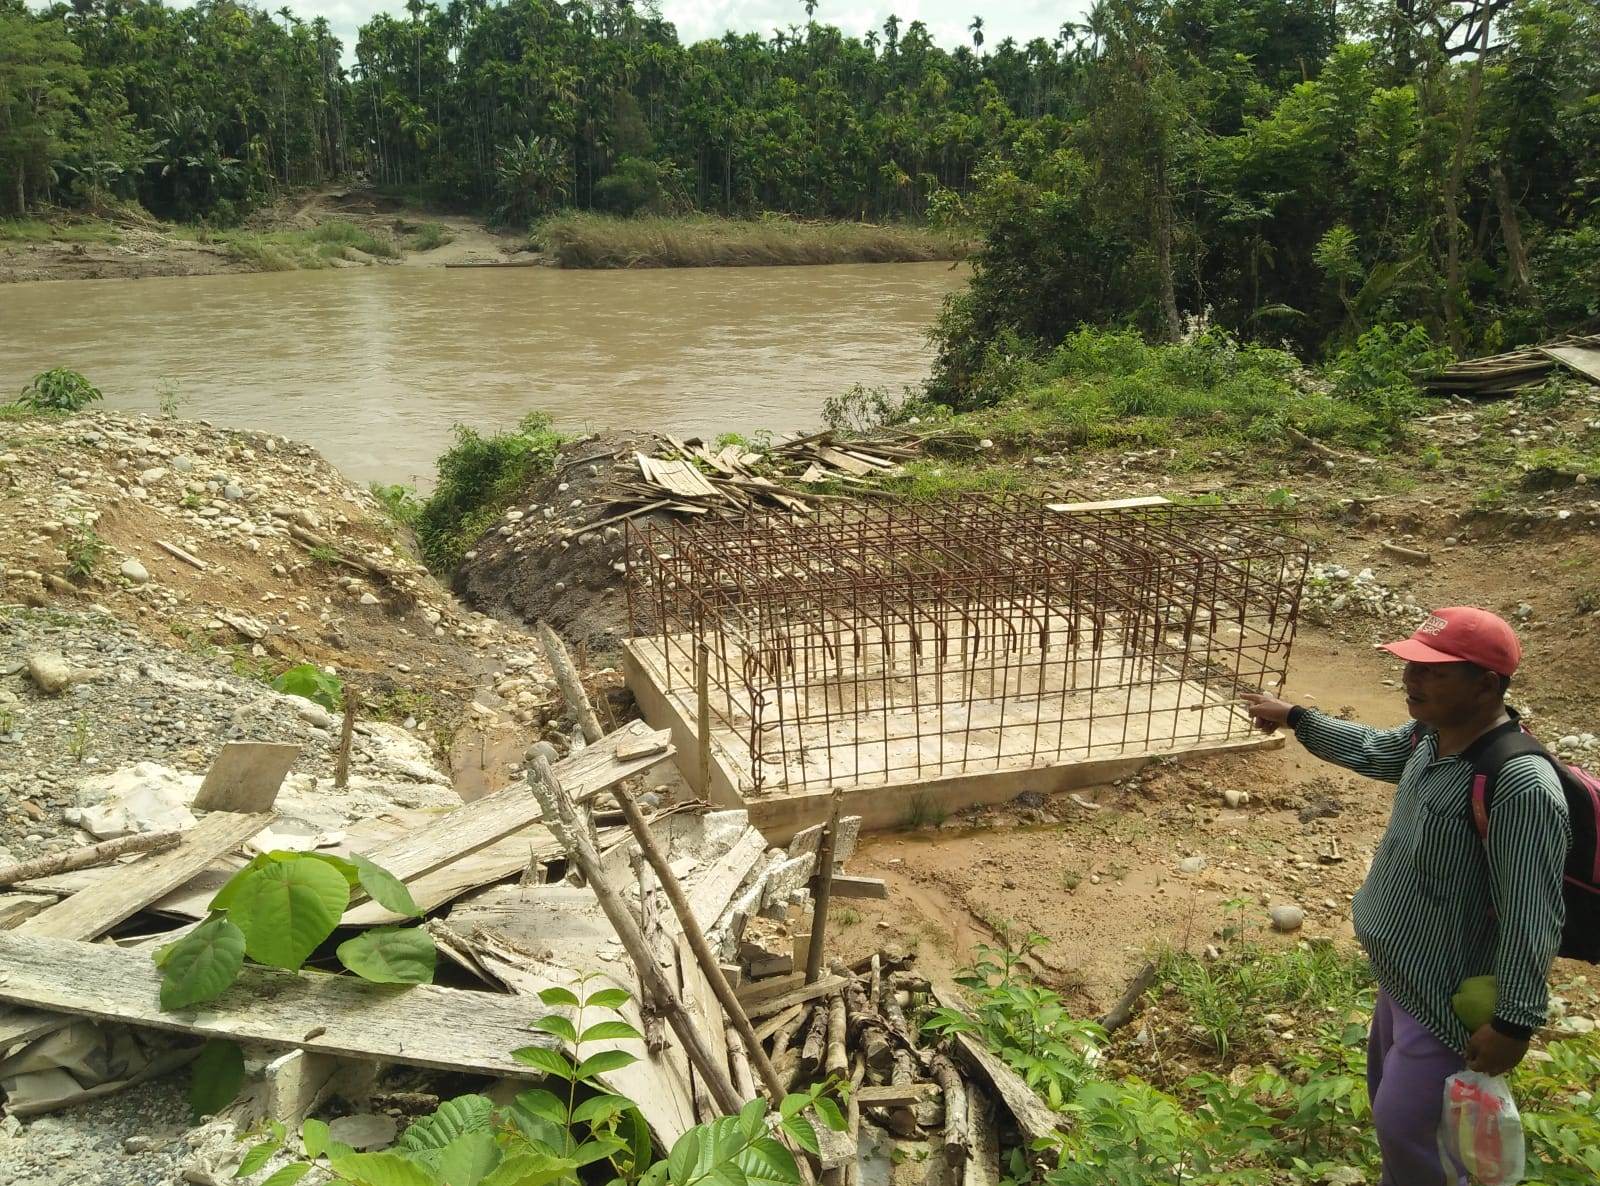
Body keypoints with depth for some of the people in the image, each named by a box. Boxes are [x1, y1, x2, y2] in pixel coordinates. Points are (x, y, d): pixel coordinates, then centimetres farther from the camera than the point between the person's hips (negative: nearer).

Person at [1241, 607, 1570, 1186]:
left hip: (1451, 1002, -9)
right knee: (1390, 1094, 26)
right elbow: (1369, 748, 19)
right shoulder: (1430, 737, -4)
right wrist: (1293, 717, 27)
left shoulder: (1521, 788, -32)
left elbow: (1532, 919, -29)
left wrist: (1514, 1023, -25)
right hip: (1401, 976, 9)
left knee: (1402, 1127, 2)